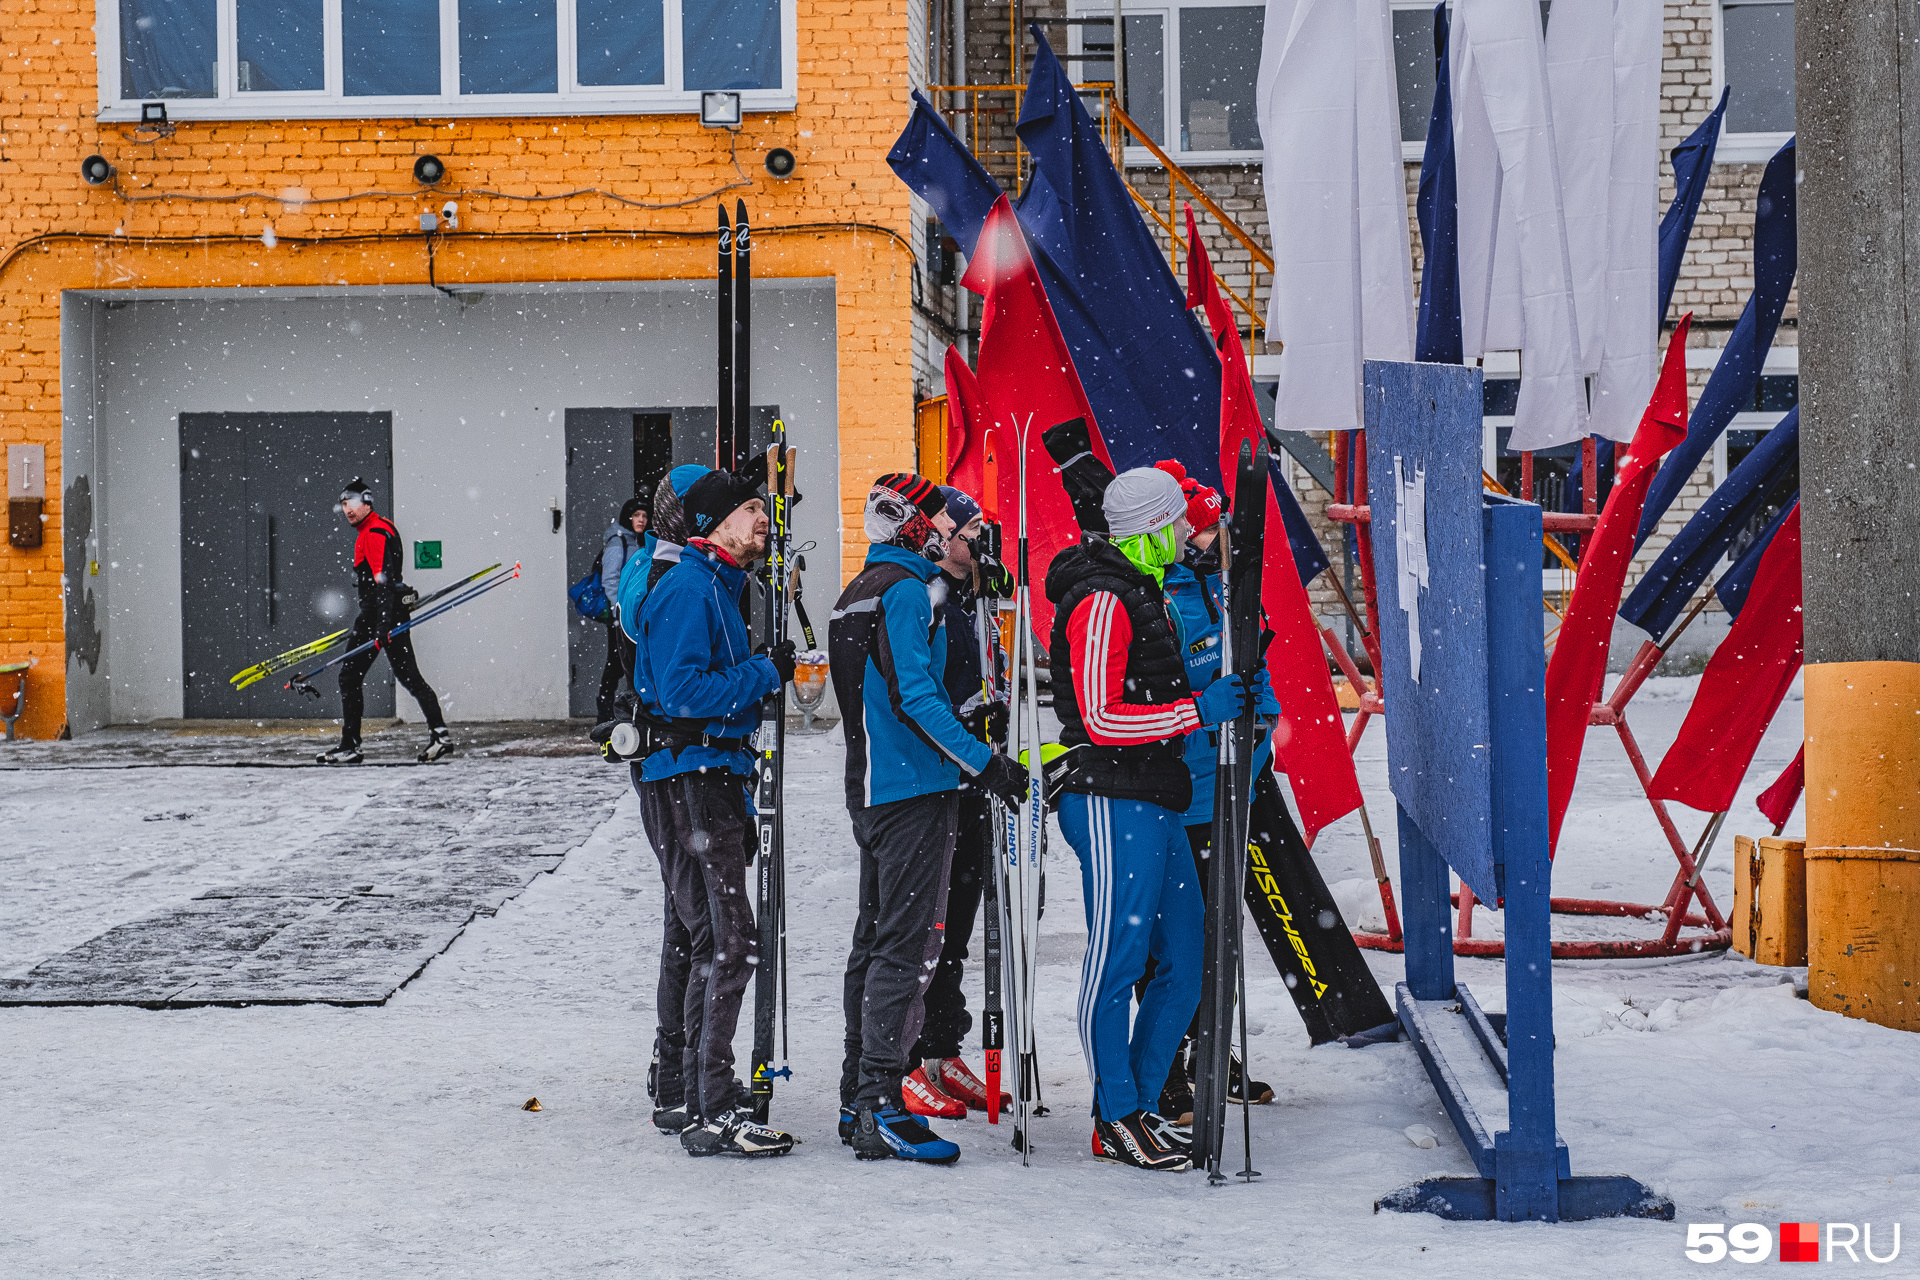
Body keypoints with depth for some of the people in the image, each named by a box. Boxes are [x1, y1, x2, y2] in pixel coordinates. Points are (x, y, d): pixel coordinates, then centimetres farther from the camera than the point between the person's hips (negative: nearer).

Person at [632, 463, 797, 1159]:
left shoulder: (717, 585, 19)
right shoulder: (691, 588, -13)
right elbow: (684, 692, -23)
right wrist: (765, 673, -16)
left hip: (709, 778, 10)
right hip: (689, 780, -10)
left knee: (714, 941, 16)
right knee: (730, 942, -12)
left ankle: (706, 1086, 25)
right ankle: (712, 1115, -12)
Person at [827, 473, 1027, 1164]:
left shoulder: (858, 591, 17)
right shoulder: (906, 589, -13)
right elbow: (916, 694, -22)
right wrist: (984, 763, -21)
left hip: (871, 788, 10)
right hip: (914, 789, -10)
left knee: (876, 938, 14)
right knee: (906, 945, -10)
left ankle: (858, 1100, 19)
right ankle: (881, 1110, -11)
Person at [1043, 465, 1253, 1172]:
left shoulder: (1142, 593, 20)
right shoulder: (1103, 602, -13)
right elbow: (1102, 721, -18)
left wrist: (1220, 696, 15)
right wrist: (1199, 710, -19)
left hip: (1156, 806, 10)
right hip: (1112, 802, -10)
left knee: (1181, 962, 9)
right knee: (1117, 961, -4)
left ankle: (1141, 1107, 16)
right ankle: (1117, 1122, 2)